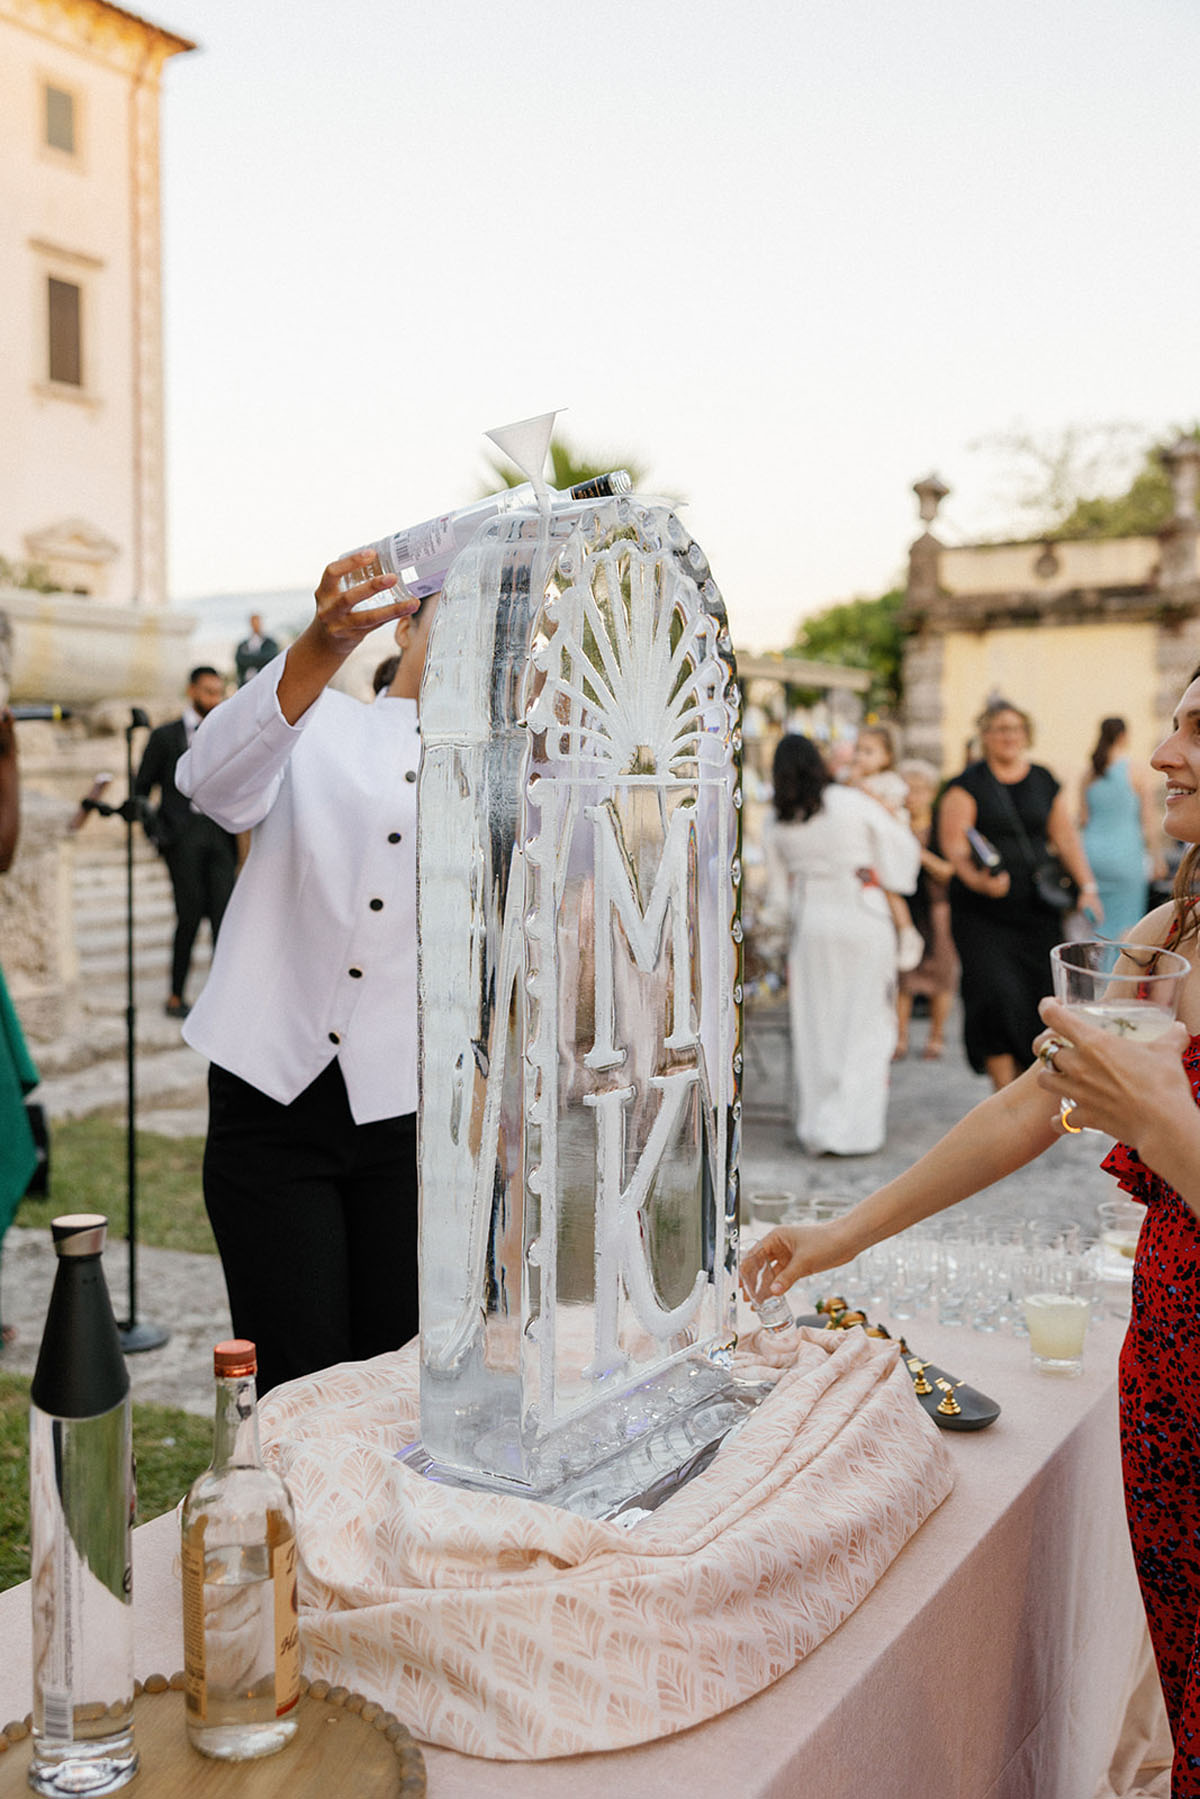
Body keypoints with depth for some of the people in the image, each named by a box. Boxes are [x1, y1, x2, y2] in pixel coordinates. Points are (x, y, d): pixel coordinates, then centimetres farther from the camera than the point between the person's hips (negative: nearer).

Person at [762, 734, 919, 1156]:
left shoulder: (777, 825, 1)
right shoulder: (855, 803, -8)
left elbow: (779, 895, 9)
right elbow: (902, 846, 3)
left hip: (810, 926, 3)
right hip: (862, 920, -3)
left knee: (815, 1026, 11)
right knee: (865, 1026, 3)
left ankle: (815, 1127, 16)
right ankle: (850, 1125, -2)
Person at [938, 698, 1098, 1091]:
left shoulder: (1043, 782, 12)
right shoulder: (968, 784, -1)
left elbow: (1066, 839, 15)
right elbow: (953, 844, -8)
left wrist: (1087, 886, 5)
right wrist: (977, 879, -26)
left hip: (1038, 908, 4)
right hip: (984, 911, -4)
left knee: (1040, 997, -1)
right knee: (997, 995, -13)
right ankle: (1005, 1091, -6)